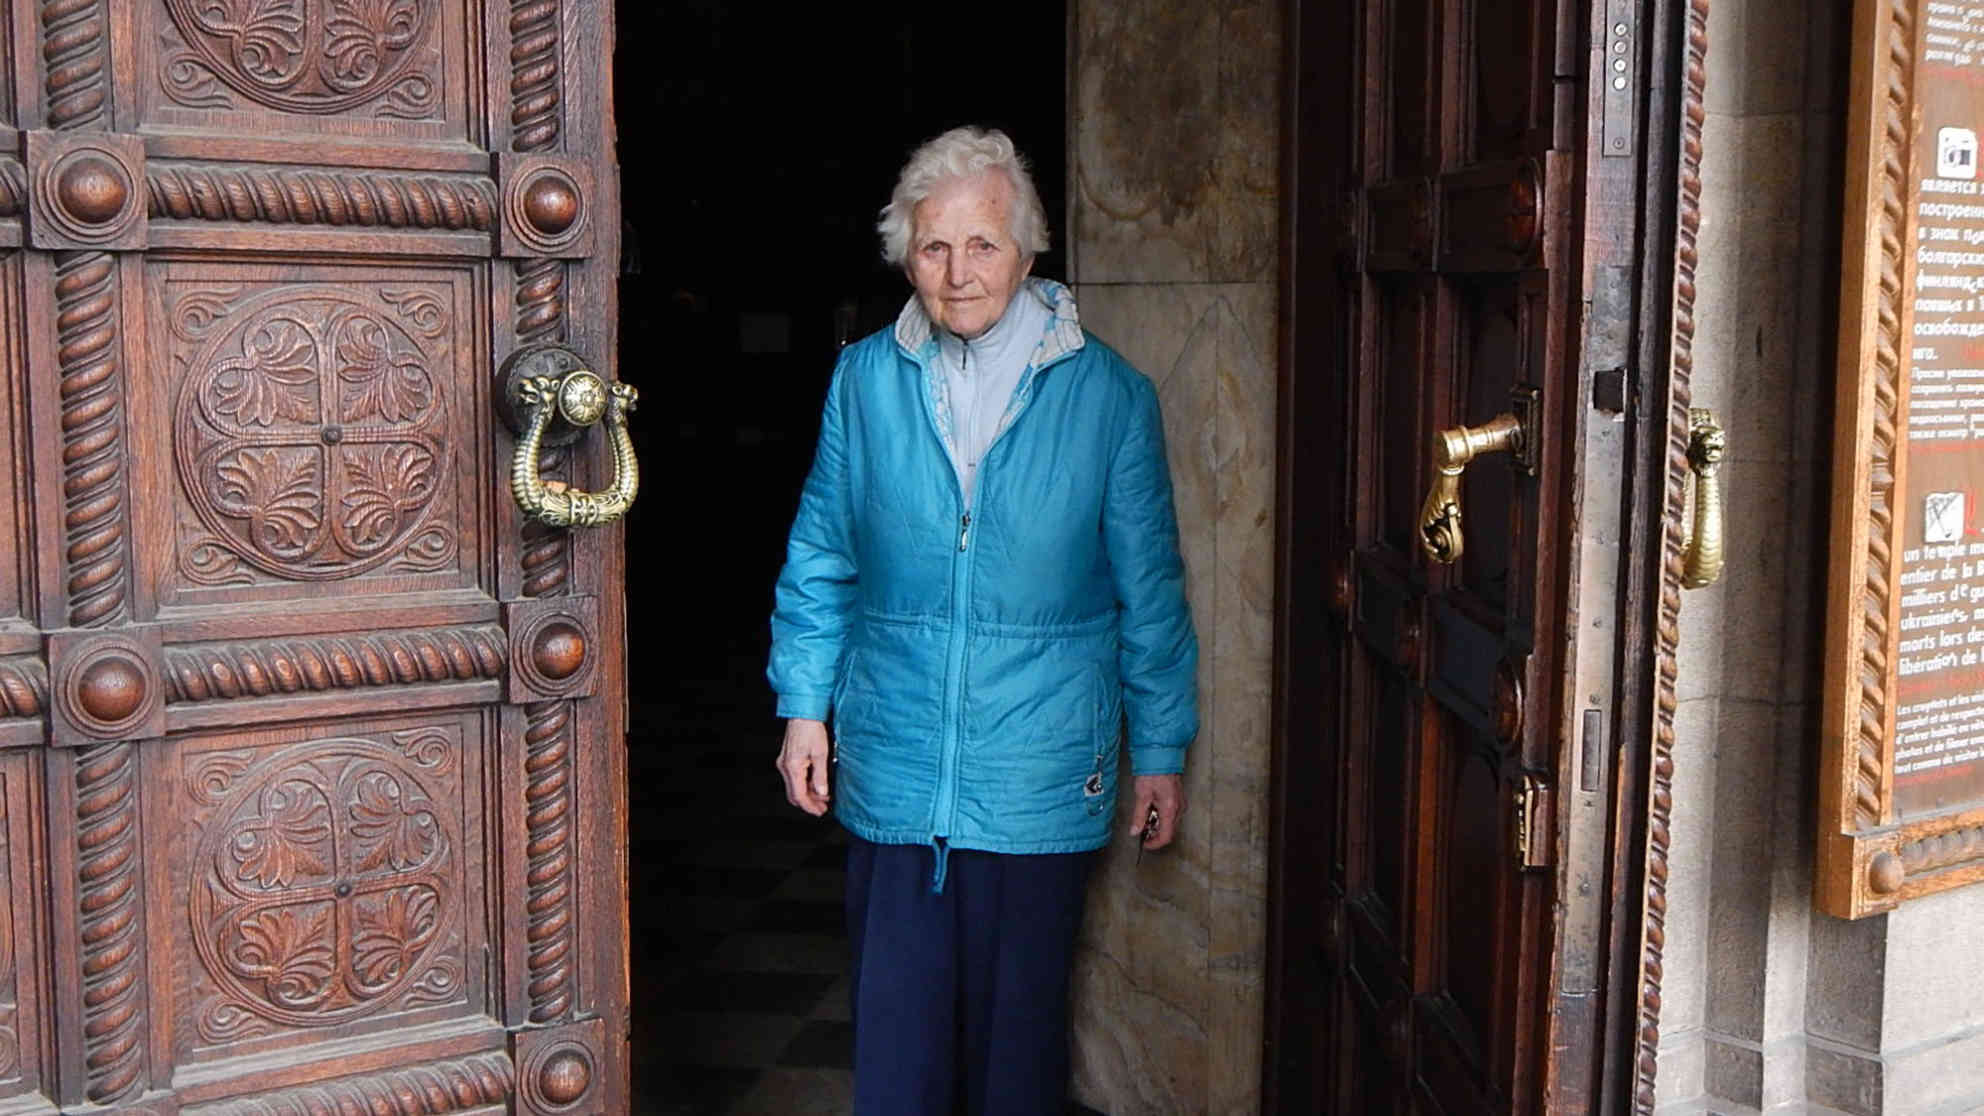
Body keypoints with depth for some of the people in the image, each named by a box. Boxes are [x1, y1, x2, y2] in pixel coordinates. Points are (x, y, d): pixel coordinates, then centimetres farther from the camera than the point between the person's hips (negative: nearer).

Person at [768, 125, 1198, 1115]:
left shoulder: (1108, 395, -4)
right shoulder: (865, 380, 0)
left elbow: (1149, 589, 2)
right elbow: (820, 559, 10)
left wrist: (1161, 749, 4)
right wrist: (803, 706, 7)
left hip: (1039, 779, -1)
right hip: (892, 767, 1)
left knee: (1018, 1024, 12)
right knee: (893, 1027, 9)